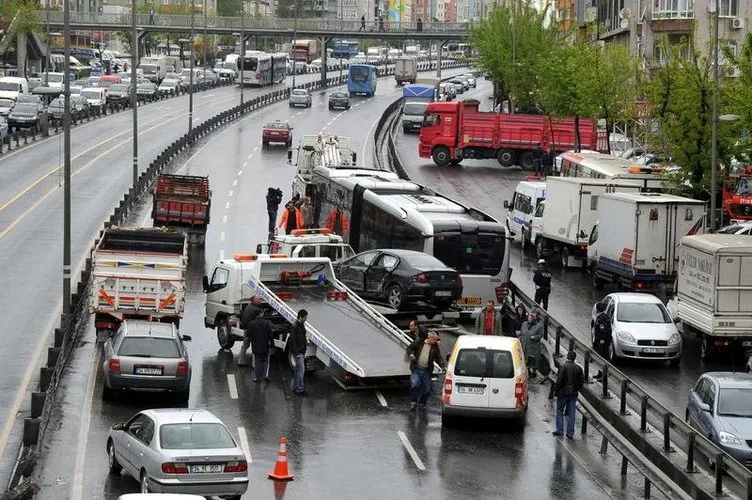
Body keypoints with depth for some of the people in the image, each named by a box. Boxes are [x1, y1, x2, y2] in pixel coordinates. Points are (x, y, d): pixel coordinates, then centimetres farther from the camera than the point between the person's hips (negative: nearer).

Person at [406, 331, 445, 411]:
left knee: (426, 388, 3)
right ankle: (413, 403, -4)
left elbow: (438, 358, 5)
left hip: (426, 371, 3)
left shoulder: (435, 347, 6)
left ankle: (422, 404, 22)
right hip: (416, 369, -2)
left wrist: (442, 366, -11)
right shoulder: (419, 342, 0)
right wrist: (412, 356, -12)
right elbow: (409, 348, 5)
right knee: (415, 384, -17)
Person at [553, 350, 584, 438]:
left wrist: (556, 390, -4)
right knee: (571, 413, 7)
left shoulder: (564, 367, -14)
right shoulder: (578, 368, 2)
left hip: (563, 392, -4)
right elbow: (582, 381, 6)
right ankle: (570, 433, 6)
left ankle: (560, 430, 5)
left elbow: (559, 380, -15)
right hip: (573, 394, 4)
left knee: (559, 411, 8)